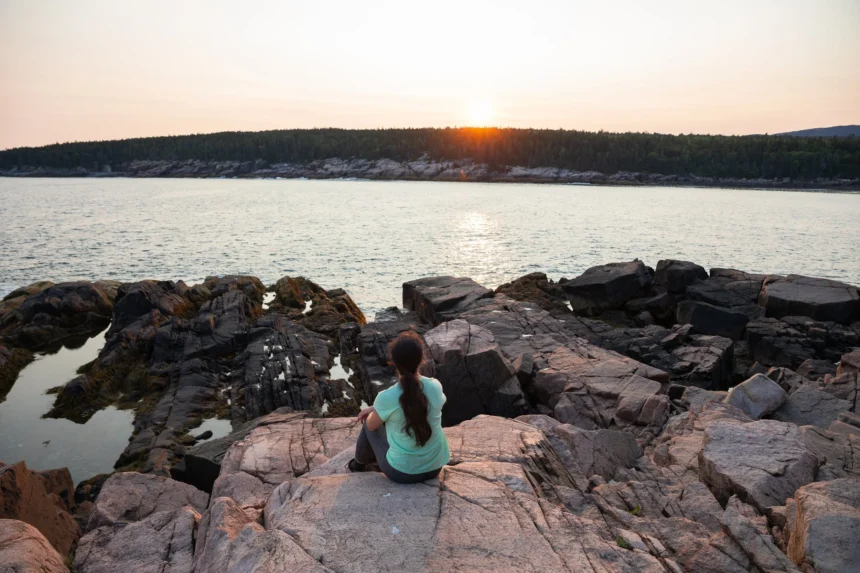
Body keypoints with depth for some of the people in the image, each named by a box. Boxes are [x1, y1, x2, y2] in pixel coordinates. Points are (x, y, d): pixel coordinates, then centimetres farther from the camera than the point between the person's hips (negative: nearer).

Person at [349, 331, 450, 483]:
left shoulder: (387, 397, -24)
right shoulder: (435, 386, -13)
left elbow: (371, 425, -3)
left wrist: (375, 411, 18)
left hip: (401, 473, -4)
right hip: (435, 467, 4)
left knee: (368, 423, 19)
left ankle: (360, 463, 44)